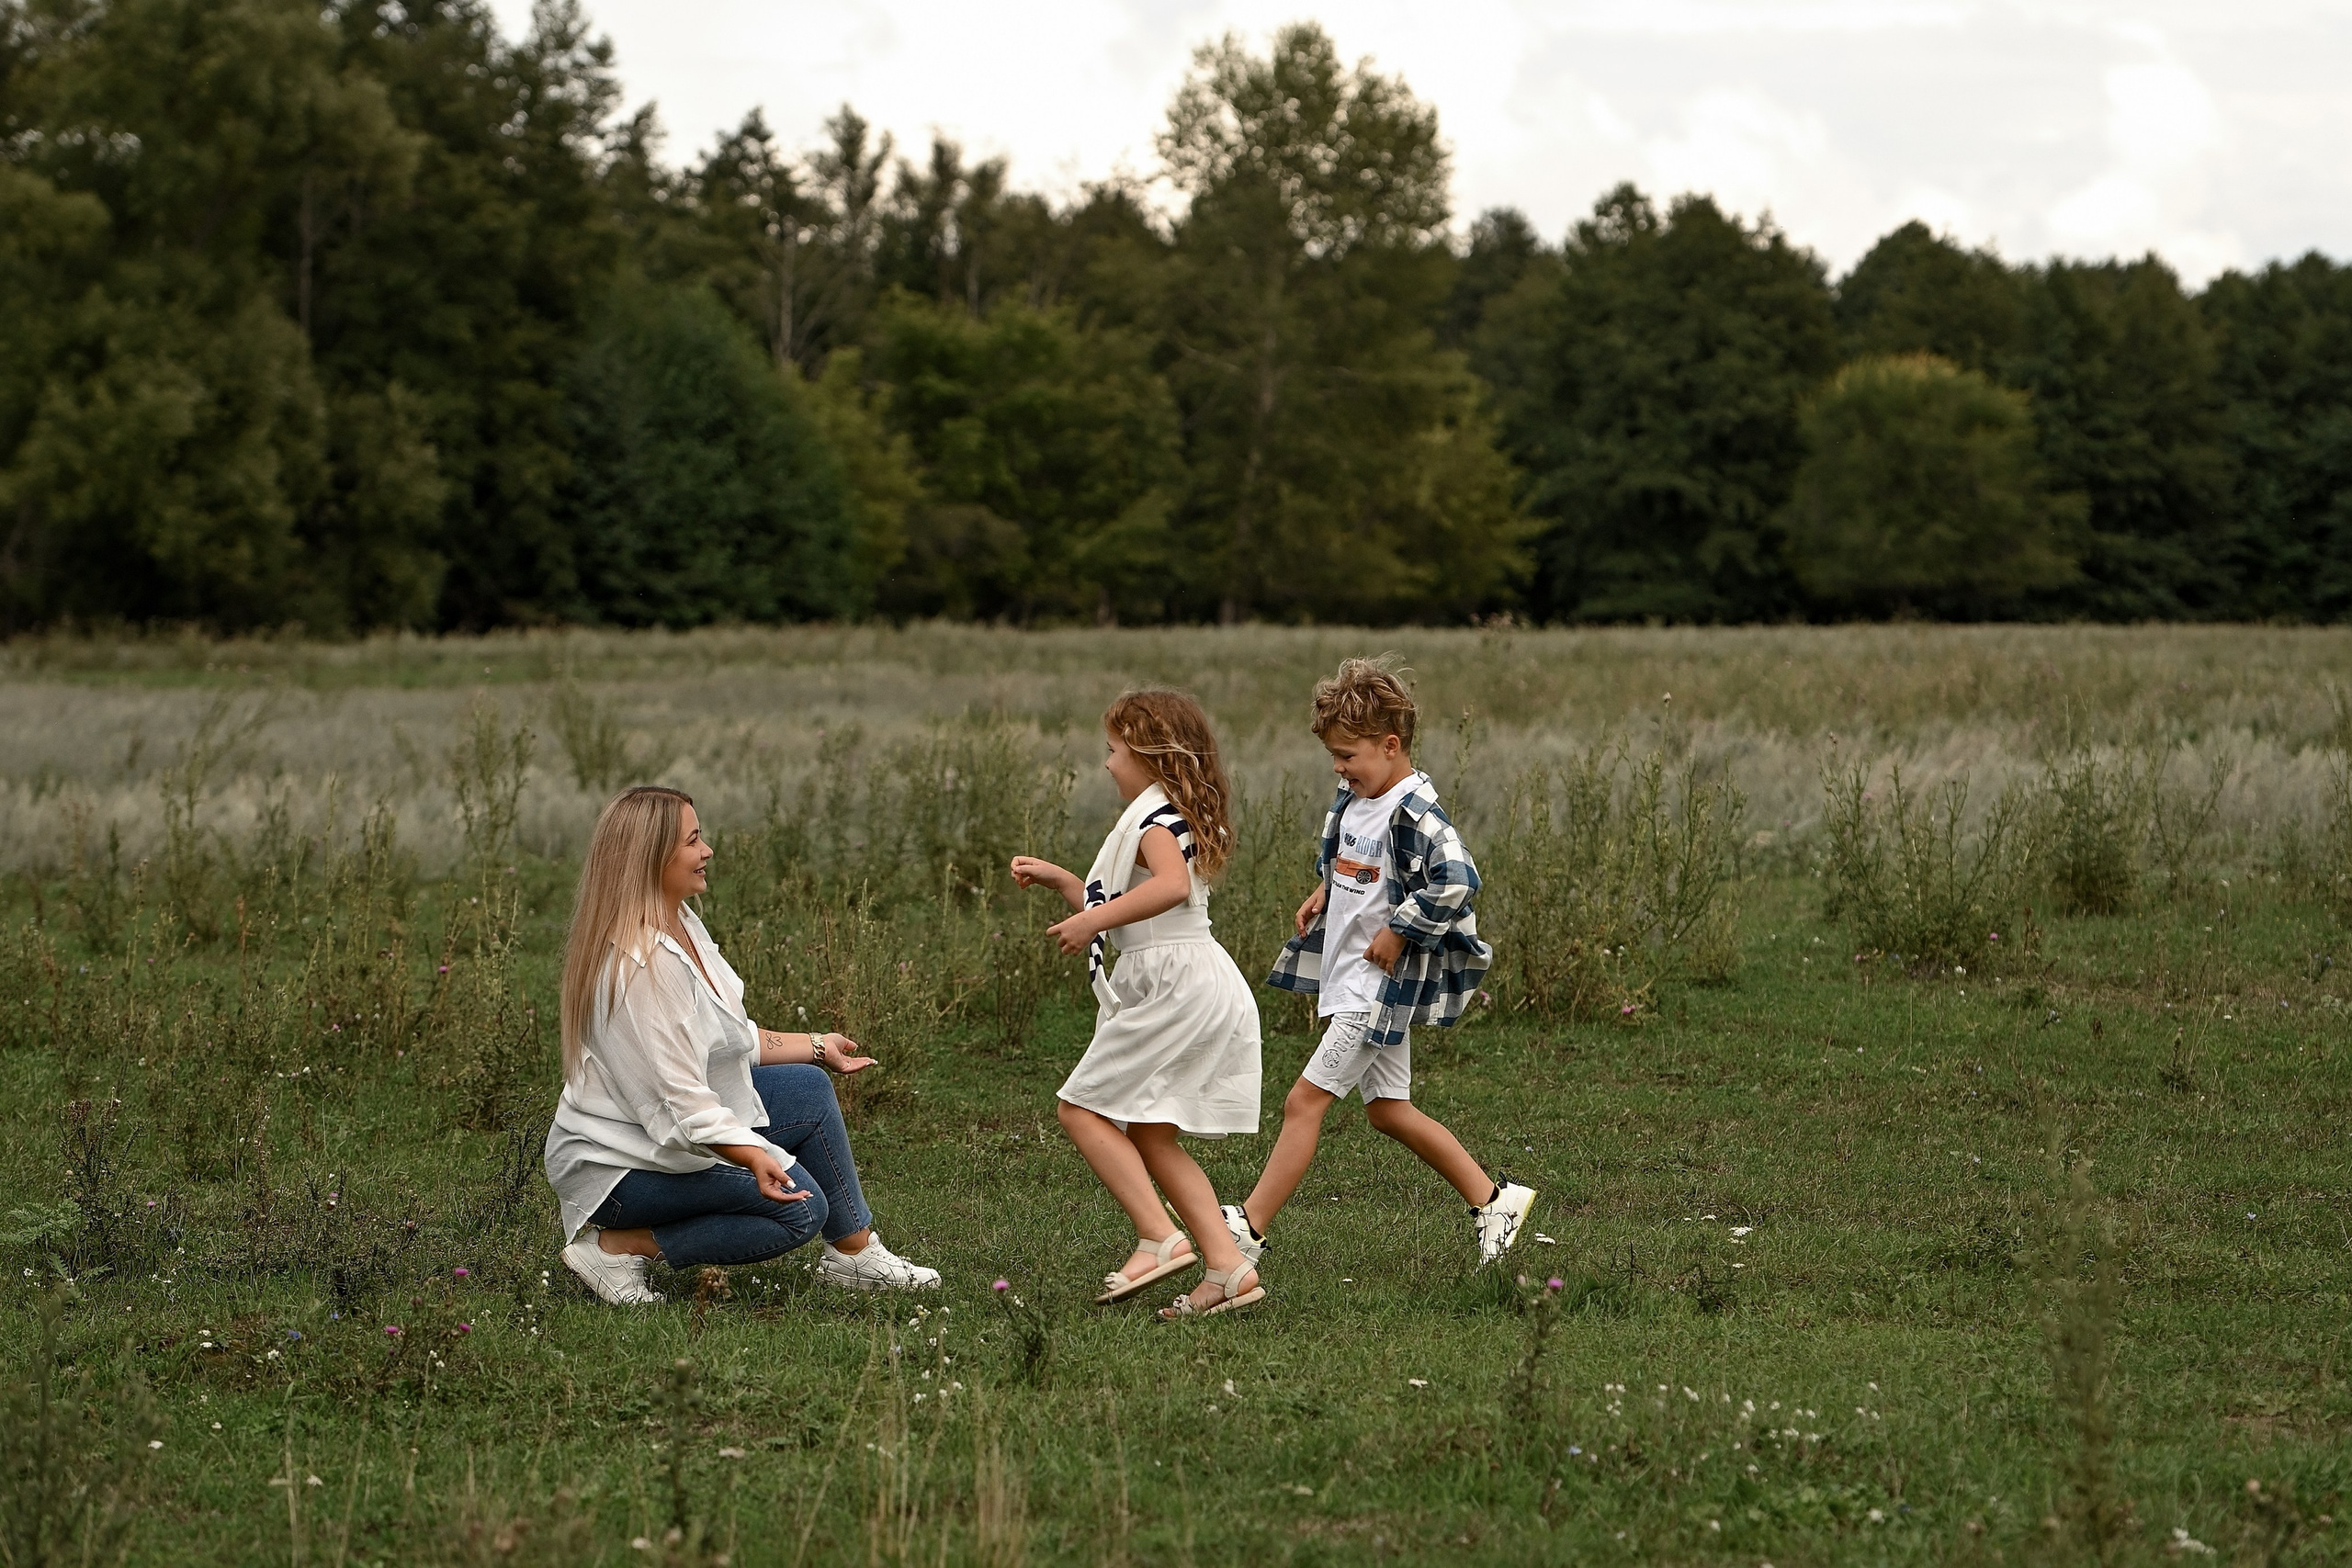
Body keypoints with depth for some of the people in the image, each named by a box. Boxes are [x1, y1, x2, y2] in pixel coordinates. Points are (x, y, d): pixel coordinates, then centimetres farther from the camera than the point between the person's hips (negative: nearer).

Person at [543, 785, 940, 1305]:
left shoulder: (681, 926, 5)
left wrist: (816, 1047, 23)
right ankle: (619, 1246, -11)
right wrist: (754, 1157, -41)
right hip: (619, 1160, -11)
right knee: (798, 1206, -16)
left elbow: (730, 1041, 17)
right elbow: (677, 1097, -30)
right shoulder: (640, 964, -28)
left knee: (809, 1090, 12)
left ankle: (855, 1255, 17)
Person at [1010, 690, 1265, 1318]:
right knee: (1151, 1137, 11)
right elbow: (1126, 912, 32)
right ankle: (1228, 1266, 3)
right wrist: (1057, 879, 26)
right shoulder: (1173, 818, 23)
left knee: (1083, 1108, -6)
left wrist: (1092, 920, -33)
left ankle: (1159, 1237, -15)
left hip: (1176, 985, -10)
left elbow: (1171, 886, -33)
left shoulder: (1156, 817, -10)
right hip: (1199, 985, 10)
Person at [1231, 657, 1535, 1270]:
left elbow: (1456, 881, -31)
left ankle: (1248, 1227, -6)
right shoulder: (1355, 796, 8)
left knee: (1305, 1100, -9)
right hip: (1347, 976, 10)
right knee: (1387, 1107, 15)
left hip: (1379, 984, -10)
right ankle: (1493, 1199, 24)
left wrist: (1399, 932, -24)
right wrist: (1324, 894, 11)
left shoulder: (1415, 814, -21)